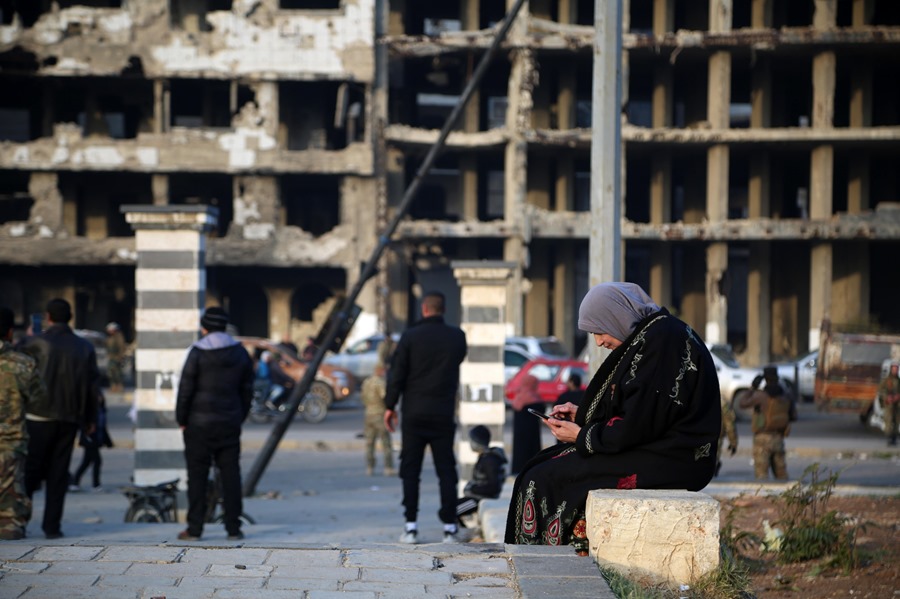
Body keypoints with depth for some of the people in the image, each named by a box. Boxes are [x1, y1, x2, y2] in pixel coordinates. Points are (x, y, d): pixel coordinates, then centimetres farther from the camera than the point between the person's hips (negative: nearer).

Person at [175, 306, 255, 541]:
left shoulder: (197, 353, -10)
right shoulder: (240, 353, 5)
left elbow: (185, 389, -9)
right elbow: (247, 390, 9)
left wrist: (181, 419, 1)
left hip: (199, 424, -4)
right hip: (230, 423, 4)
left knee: (197, 475, 1)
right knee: (230, 474, 6)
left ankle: (194, 528, 1)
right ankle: (233, 528, 5)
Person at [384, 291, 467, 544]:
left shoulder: (410, 336, -6)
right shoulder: (457, 337, 1)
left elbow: (397, 374, -5)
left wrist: (390, 405, 3)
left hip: (414, 412, -1)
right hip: (444, 414, 2)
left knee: (410, 469, 4)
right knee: (446, 470, 5)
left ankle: (411, 526, 0)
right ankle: (449, 527, 2)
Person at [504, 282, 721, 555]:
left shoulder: (657, 340, -17)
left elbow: (637, 425, -20)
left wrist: (582, 436, -8)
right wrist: (583, 414, 14)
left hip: (665, 461, -11)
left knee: (546, 477, -11)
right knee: (545, 464, 12)